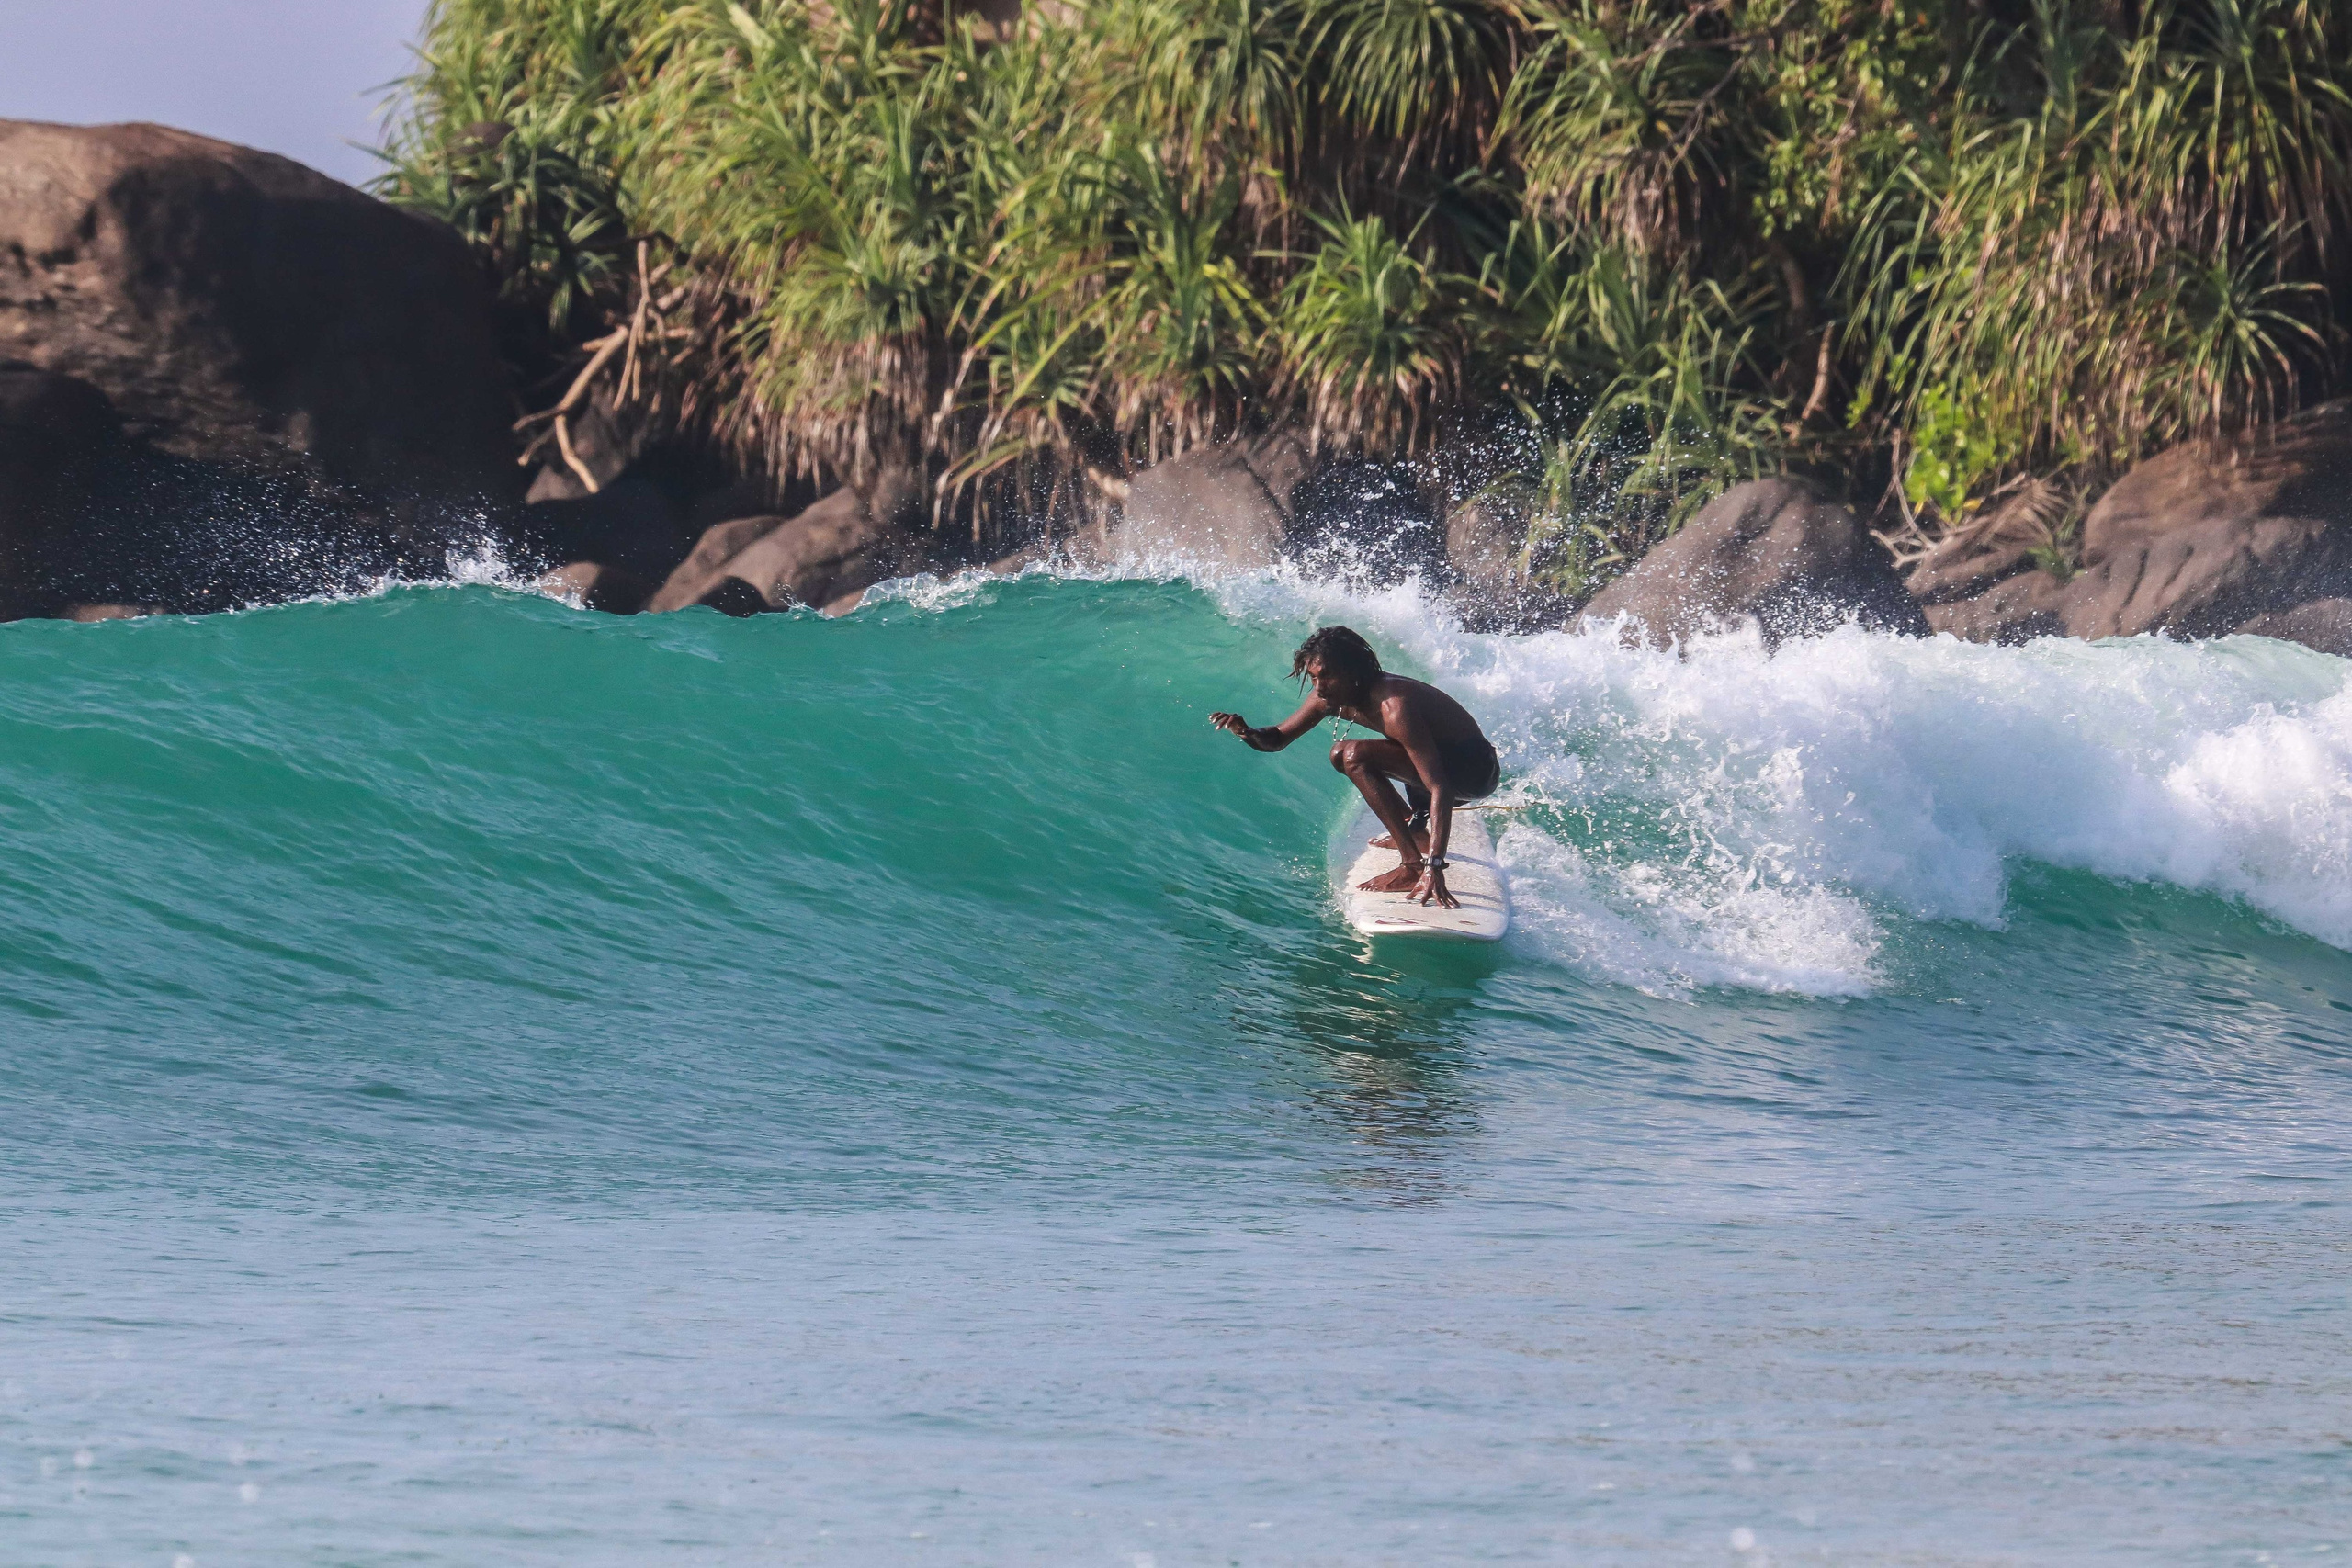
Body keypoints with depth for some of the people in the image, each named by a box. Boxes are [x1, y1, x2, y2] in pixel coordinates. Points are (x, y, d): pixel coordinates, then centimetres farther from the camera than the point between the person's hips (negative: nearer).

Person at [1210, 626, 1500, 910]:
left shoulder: (1394, 707, -32)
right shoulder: (1330, 698, -5)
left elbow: (1440, 789, -37)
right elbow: (1276, 740, 8)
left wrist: (1433, 866, -45)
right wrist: (1247, 733, -17)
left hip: (1476, 770, -9)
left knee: (1356, 756, -27)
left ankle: (1413, 866, -27)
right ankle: (1416, 832, 31)